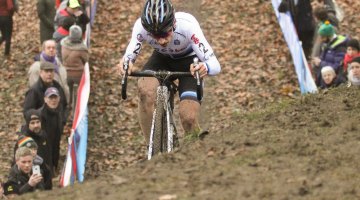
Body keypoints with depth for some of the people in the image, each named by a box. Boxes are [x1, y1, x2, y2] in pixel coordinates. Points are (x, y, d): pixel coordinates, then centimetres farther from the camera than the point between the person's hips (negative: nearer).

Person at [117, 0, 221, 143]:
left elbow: (215, 65, -37)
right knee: (145, 90, -31)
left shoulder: (187, 25, -38)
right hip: (162, 59, 2)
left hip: (189, 62, -2)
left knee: (189, 118, -21)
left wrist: (205, 68, -61)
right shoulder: (141, 26, -33)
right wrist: (125, 63, -51)